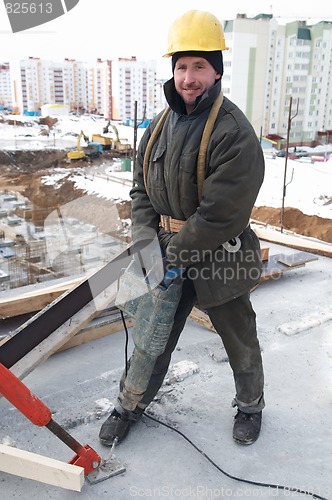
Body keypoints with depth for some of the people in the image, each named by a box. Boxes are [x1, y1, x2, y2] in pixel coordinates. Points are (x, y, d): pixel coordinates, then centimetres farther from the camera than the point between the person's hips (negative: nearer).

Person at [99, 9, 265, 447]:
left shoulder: (234, 132, -20)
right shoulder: (160, 125, 3)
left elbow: (221, 215, -24)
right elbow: (141, 189, 6)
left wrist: (175, 252, -16)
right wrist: (145, 240, -8)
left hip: (219, 257, -5)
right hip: (168, 253, 5)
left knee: (239, 340, 16)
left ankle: (250, 405, 43)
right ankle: (132, 405, 38)